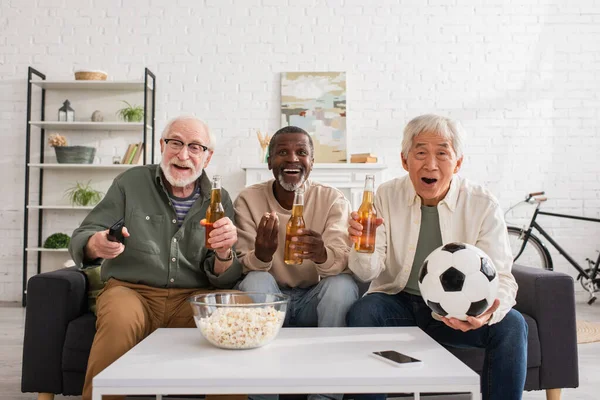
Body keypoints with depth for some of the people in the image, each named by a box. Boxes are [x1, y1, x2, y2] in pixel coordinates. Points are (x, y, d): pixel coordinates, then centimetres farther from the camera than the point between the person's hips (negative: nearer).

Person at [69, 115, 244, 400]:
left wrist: (224, 254, -23)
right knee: (119, 319, -34)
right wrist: (96, 245, -24)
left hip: (193, 297, 1)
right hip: (131, 290, -1)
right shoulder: (130, 182, 3)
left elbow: (223, 280, 2)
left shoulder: (219, 200, 6)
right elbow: (81, 238, 2)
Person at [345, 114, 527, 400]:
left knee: (511, 325, -24)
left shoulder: (483, 205, -8)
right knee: (360, 313, -28)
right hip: (398, 303, 1)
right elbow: (369, 272, -8)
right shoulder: (386, 196, -5)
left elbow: (501, 278, -11)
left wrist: (488, 312, -34)